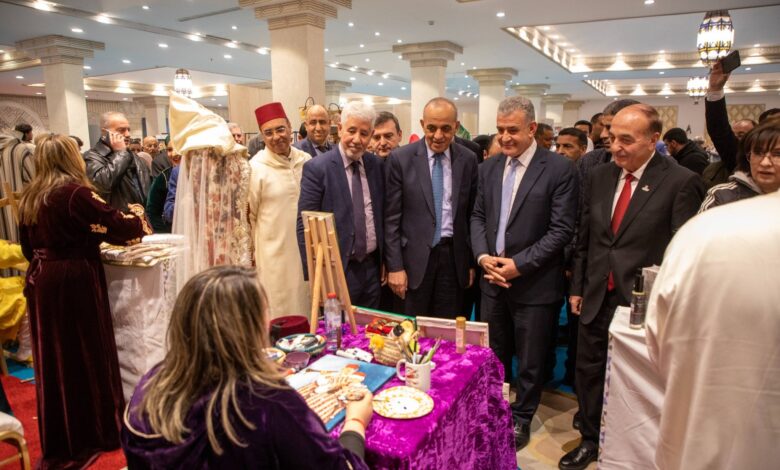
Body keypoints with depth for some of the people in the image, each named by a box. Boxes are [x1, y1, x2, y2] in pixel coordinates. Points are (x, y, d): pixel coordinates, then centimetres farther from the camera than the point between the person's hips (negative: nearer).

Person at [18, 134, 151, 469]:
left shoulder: (29, 197, 9)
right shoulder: (75, 192, -14)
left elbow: (29, 246, 15)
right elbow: (118, 225, -13)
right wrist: (138, 217, 6)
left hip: (41, 280, 7)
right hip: (75, 280, -7)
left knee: (53, 357, 15)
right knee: (86, 354, 6)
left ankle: (57, 442, 28)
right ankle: (93, 434, 20)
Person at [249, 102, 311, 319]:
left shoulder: (307, 161, 0)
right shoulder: (255, 168, -10)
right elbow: (247, 215, -3)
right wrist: (250, 253, 0)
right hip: (274, 253, -4)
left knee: (306, 306, 16)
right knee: (279, 312, 7)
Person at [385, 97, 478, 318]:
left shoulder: (468, 159, 4)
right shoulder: (400, 158, -5)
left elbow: (471, 214, 9)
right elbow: (391, 218, -4)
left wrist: (472, 262, 9)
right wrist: (394, 266, -7)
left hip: (454, 257, 2)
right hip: (415, 257, -2)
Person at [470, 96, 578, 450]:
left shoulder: (560, 169, -10)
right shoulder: (489, 168, 7)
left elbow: (562, 230, -13)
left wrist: (519, 264, -17)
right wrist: (483, 255, -6)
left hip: (535, 284, -4)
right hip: (493, 279, 5)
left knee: (530, 360, 12)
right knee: (494, 355, 17)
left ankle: (521, 418, 33)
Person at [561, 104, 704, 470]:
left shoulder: (681, 183, -12)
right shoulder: (599, 176, 5)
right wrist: (577, 287, 9)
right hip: (597, 298, 5)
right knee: (588, 371, 15)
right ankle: (590, 440, 37)